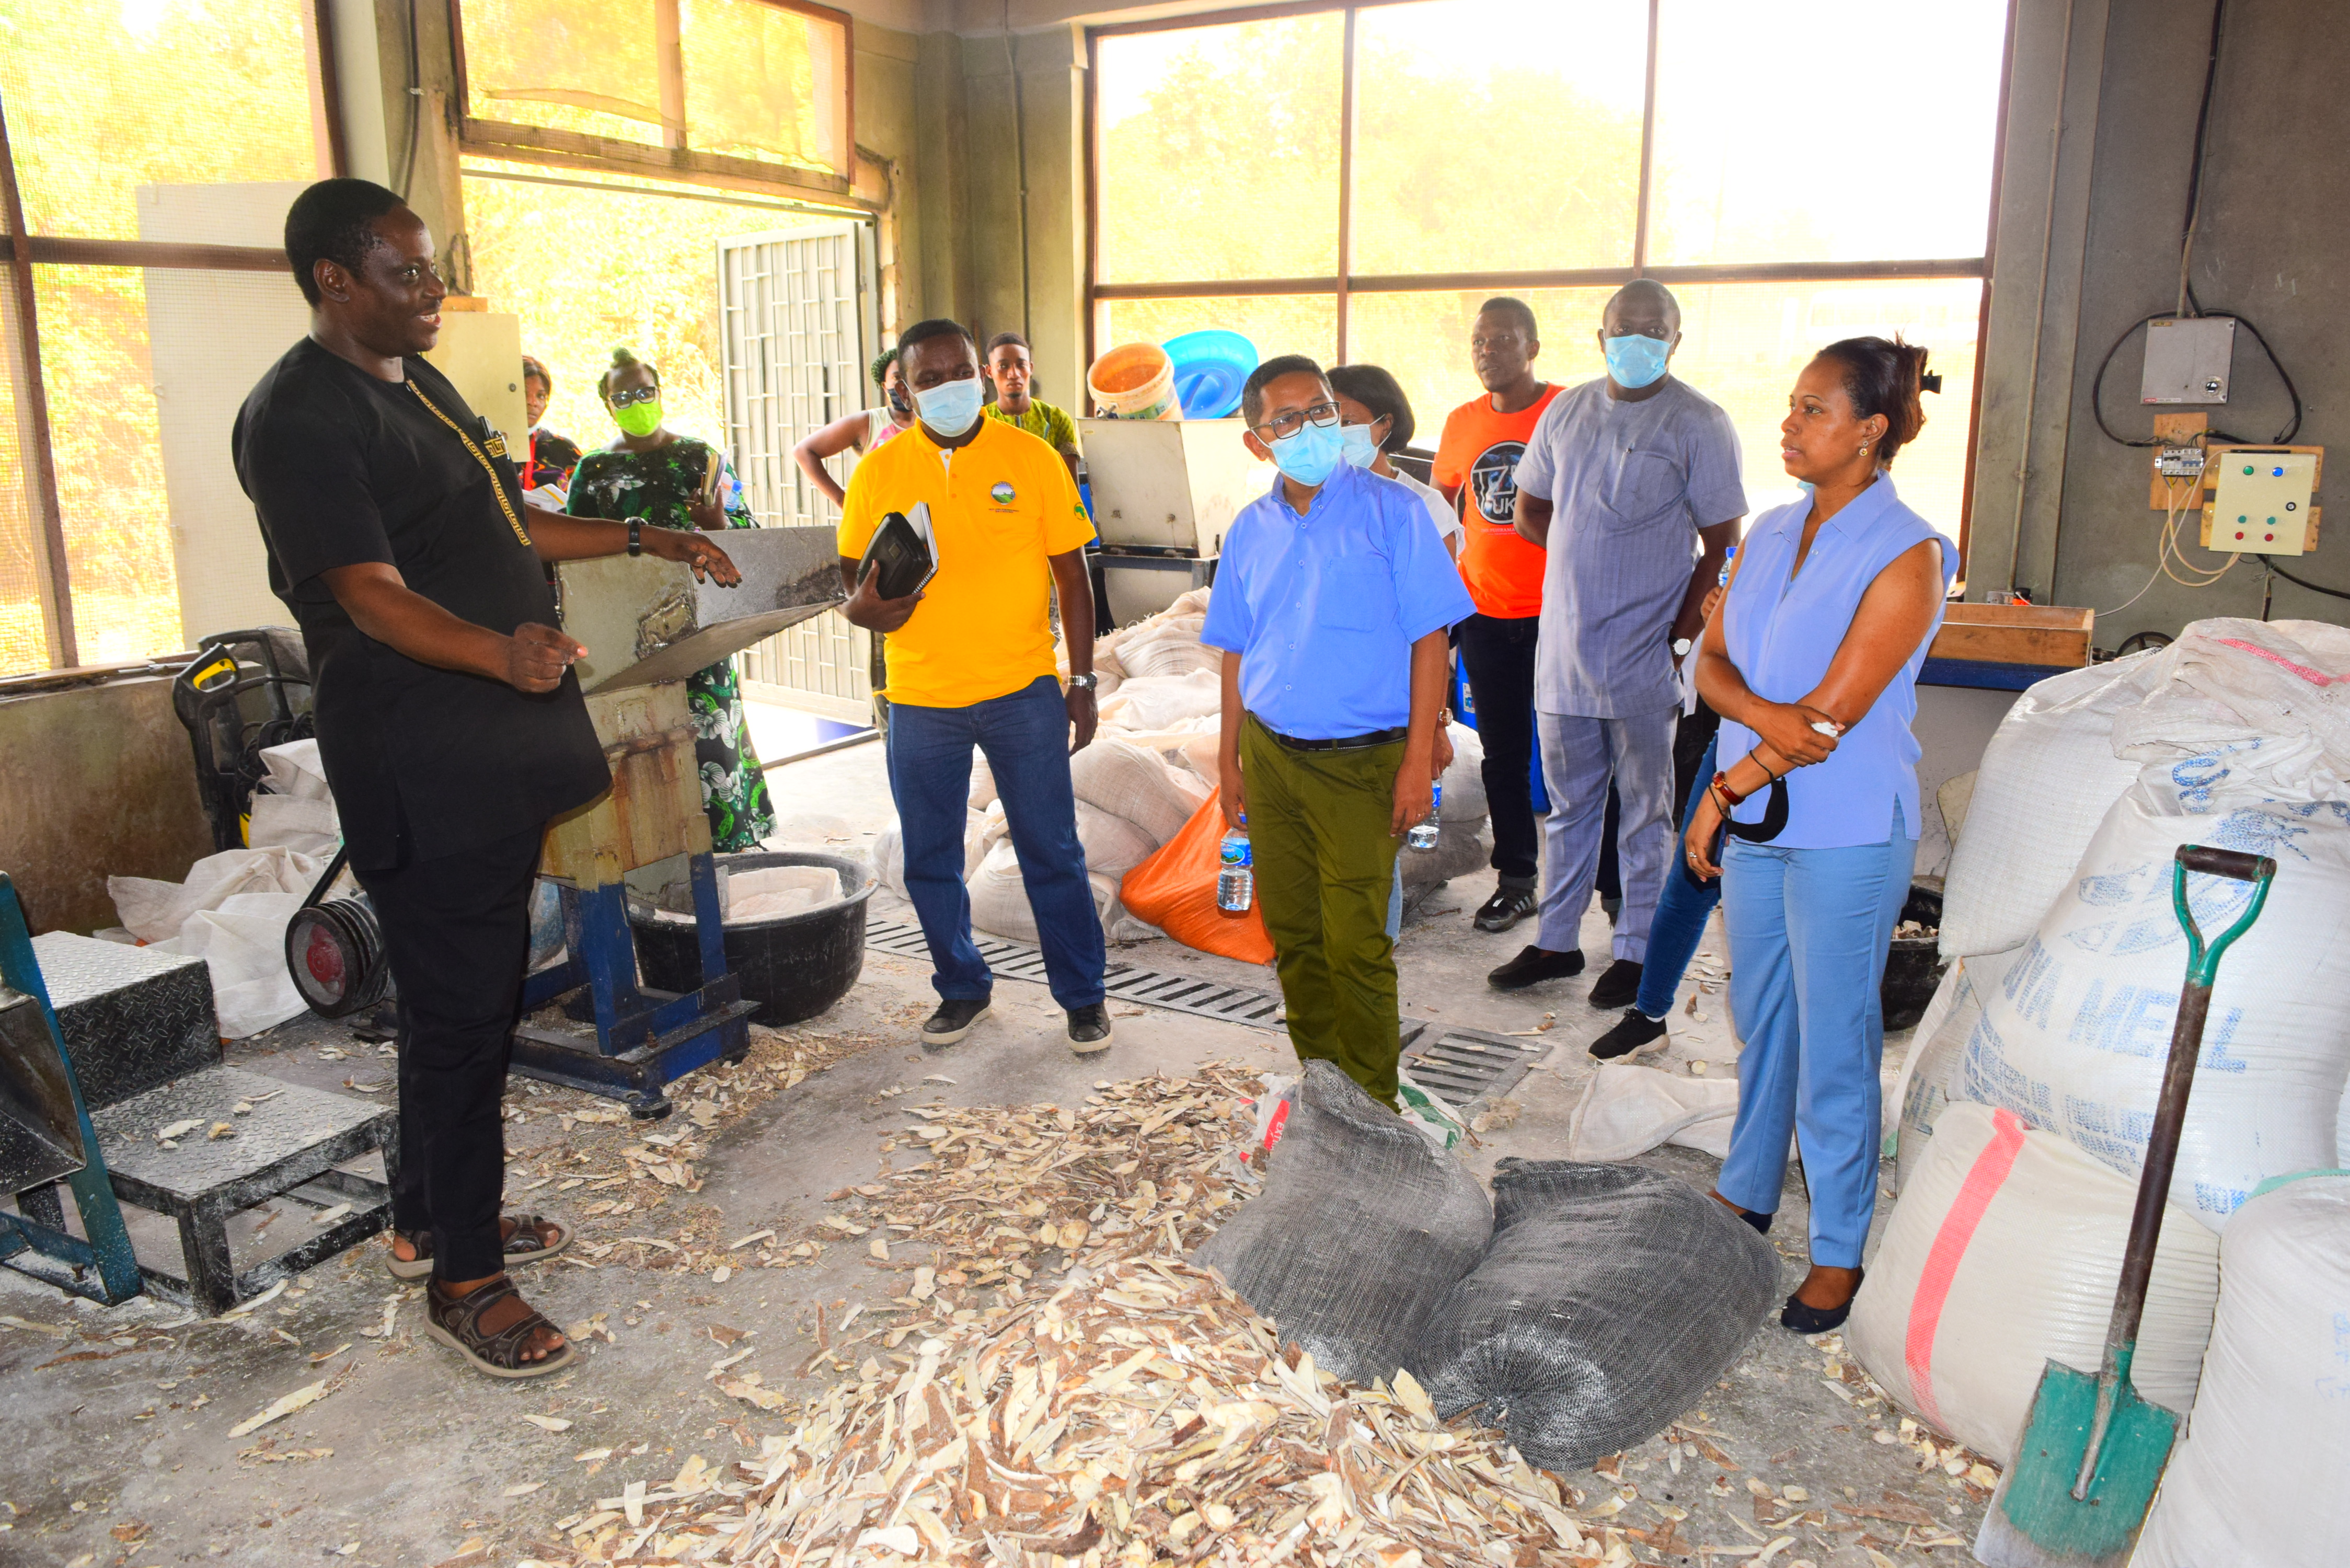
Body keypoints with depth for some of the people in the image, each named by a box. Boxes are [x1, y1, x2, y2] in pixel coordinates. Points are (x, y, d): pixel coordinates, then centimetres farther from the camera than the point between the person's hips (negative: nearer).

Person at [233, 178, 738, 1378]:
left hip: (492, 753, 10)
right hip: (417, 769, -10)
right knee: (459, 1013, -3)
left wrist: (647, 540, 23)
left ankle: (432, 1218, 33)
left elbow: (509, 525, 26)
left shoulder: (419, 385, 16)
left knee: (472, 995, 17)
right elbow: (375, 597, -24)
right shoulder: (299, 417, -15)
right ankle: (461, 1282, 10)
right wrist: (503, 654, -41)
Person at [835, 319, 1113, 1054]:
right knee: (930, 861, 11)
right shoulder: (879, 473, 2)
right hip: (921, 698, 2)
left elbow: (1072, 575, 2)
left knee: (1052, 853, 4)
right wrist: (866, 607, -15)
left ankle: (1083, 995, 21)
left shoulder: (1032, 457, -1)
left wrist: (1083, 683, -1)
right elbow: (853, 579, 9)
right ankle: (962, 988, 32)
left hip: (1024, 690, -2)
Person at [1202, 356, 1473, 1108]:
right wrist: (1229, 760, 12)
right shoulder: (1251, 530, 7)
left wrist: (1419, 762, -12)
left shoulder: (1391, 511, -6)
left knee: (1356, 945, -2)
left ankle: (1371, 1107, 15)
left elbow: (1429, 640, -8)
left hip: (1360, 763, -4)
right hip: (1270, 755, 5)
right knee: (1293, 934, 12)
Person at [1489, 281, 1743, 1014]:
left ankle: (1638, 950, 20)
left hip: (1645, 658, -4)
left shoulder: (1699, 425, -5)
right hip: (1564, 647, 5)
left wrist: (1681, 637, -13)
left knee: (1645, 810, 8)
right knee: (1568, 804, 15)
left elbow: (1722, 548, -6)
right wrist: (1595, 562, 3)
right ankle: (1556, 940, 26)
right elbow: (1530, 514, 17)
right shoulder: (1565, 412, 9)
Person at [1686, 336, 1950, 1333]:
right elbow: (1711, 662, 3)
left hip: (1846, 831, -6)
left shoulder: (1906, 555, -14)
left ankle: (1838, 1252, 18)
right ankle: (1747, 1193, 36)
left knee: (1834, 1043, 3)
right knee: (1760, 1018, 19)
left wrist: (1722, 795, -10)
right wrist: (1767, 713, -18)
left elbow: (1835, 716, -17)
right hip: (1755, 819, 6)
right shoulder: (1773, 533, 8)